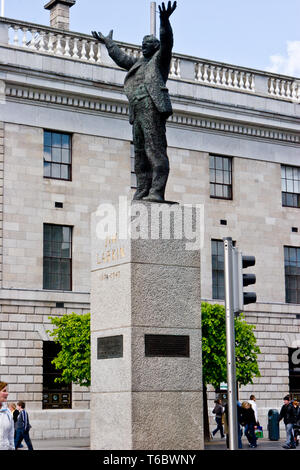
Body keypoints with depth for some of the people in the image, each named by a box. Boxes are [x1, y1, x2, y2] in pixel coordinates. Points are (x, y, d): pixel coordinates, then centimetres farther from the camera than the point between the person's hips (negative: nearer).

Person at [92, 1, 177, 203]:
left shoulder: (160, 58, 10)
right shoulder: (139, 63, 31)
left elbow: (167, 42, -8)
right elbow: (120, 57, 46)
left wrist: (165, 21, -25)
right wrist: (107, 41, 56)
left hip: (153, 107, -8)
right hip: (138, 111, 8)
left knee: (155, 149, -15)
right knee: (140, 153, 3)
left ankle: (157, 192, -23)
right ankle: (142, 192, 1)